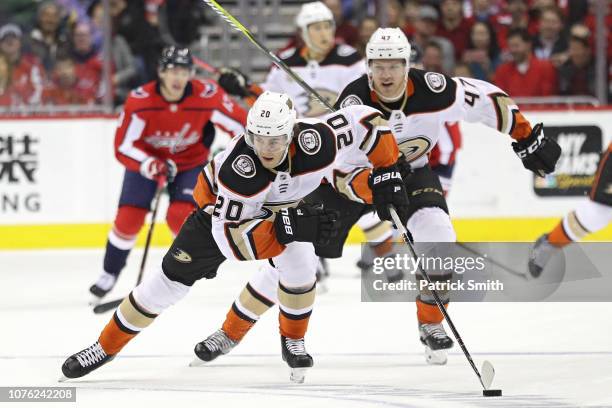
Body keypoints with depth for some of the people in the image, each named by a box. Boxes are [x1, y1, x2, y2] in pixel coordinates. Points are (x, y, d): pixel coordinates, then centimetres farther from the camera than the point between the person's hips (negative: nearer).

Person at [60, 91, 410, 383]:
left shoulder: (318, 143, -38)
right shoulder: (236, 168, -43)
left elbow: (365, 121, -22)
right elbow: (231, 236, -42)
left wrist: (387, 173, -22)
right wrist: (287, 227, -53)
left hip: (285, 206, 2)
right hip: (222, 209, -2)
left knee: (299, 265, -23)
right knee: (172, 278, -4)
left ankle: (293, 340, 5)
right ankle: (106, 346, 10)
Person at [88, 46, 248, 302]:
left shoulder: (207, 96, -29)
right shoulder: (139, 101, -29)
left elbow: (241, 123, -16)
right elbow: (123, 147, -26)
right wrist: (150, 165, -41)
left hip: (189, 161, 0)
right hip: (146, 158, 0)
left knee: (180, 216, -20)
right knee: (128, 220, -8)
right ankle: (109, 275, 13)